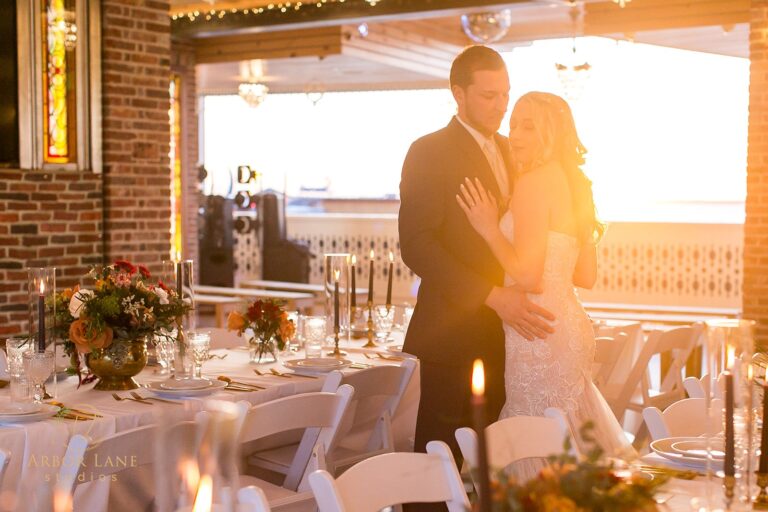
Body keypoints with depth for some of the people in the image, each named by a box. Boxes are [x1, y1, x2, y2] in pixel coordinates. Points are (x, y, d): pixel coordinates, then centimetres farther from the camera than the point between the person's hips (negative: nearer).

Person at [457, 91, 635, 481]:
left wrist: (490, 230, -10)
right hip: (569, 327, 10)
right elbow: (587, 275, 14)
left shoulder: (533, 183, -15)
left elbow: (528, 276, -19)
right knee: (574, 448, 20)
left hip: (538, 334, -10)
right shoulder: (573, 183, 12)